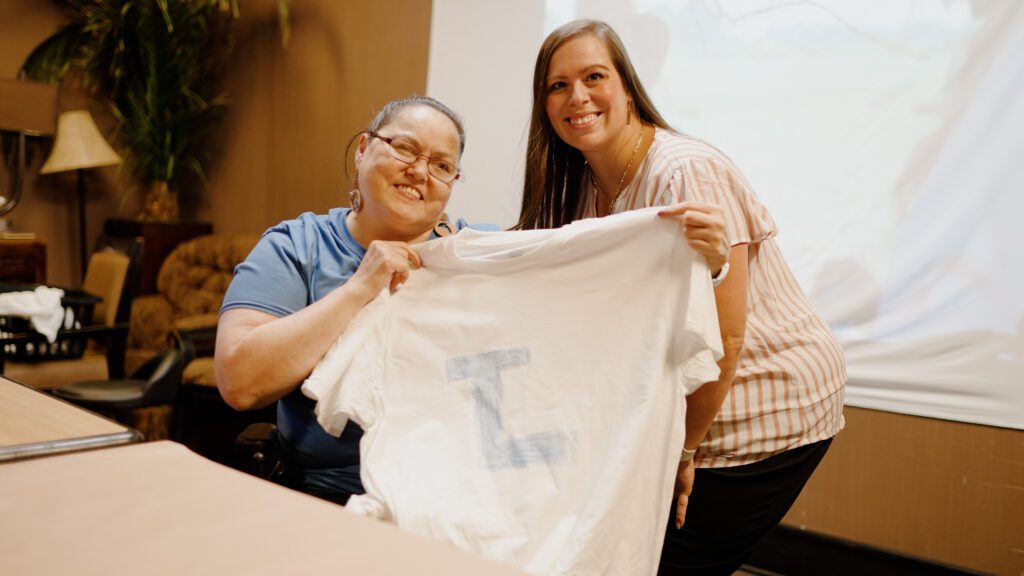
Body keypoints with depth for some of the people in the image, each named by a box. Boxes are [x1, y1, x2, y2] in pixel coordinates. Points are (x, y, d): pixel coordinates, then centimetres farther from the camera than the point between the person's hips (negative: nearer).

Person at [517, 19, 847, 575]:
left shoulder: (687, 172, -23)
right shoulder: (582, 186, 3)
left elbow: (725, 335, -23)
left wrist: (685, 449, -13)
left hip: (767, 410, -7)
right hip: (678, 408, 7)